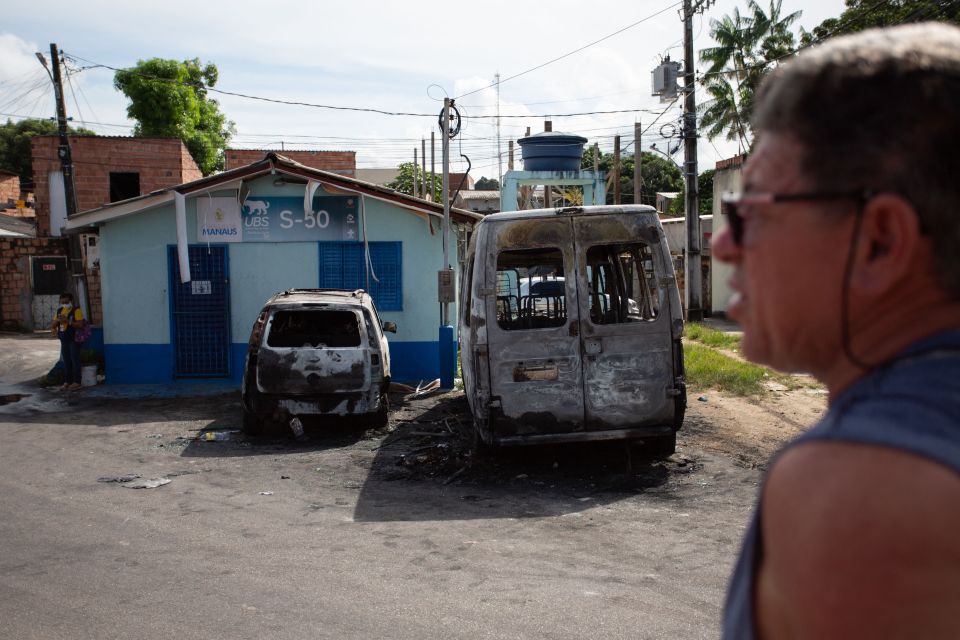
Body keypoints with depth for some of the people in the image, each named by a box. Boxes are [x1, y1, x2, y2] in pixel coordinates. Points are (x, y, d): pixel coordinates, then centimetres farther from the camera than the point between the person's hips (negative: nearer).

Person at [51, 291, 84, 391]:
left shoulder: (76, 310, -7)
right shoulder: (60, 311, 14)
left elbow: (80, 324, -17)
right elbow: (53, 325, 16)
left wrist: (68, 321, -24)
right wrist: (57, 320, -5)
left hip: (74, 339, -7)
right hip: (64, 340, 7)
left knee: (75, 360, -5)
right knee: (66, 360, 9)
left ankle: (76, 382, -2)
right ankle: (67, 381, 14)